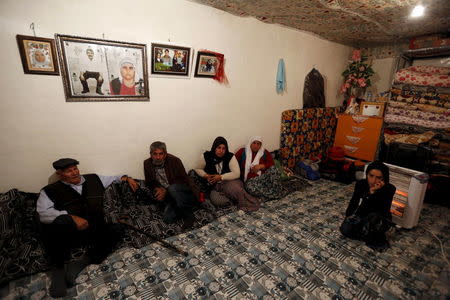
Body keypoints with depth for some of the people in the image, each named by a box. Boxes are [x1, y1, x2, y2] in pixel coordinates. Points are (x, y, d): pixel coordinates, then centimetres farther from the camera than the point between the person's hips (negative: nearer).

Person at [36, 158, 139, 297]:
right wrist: (71, 217, -22)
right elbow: (43, 213, -9)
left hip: (95, 229, 2)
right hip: (67, 232, -2)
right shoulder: (50, 191, 6)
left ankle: (83, 263, -13)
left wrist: (126, 178, 9)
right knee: (53, 225, -34)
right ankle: (58, 268, -9)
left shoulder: (94, 179, 16)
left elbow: (113, 178, 29)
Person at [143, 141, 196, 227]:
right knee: (167, 218, -21)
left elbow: (184, 180, -11)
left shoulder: (175, 161, -13)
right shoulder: (147, 163, 1)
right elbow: (149, 182, 14)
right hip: (168, 196, 4)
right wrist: (156, 189, -8)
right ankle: (185, 209, 6)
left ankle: (188, 214, -15)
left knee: (172, 188, -36)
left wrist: (165, 191, -18)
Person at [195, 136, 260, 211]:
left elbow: (236, 174, -10)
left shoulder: (230, 157, -5)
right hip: (215, 185, 1)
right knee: (216, 201, -31)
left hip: (230, 181, -1)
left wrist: (221, 177, -18)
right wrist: (206, 176, -9)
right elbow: (198, 169, 10)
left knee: (233, 187, -37)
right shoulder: (206, 156, -1)